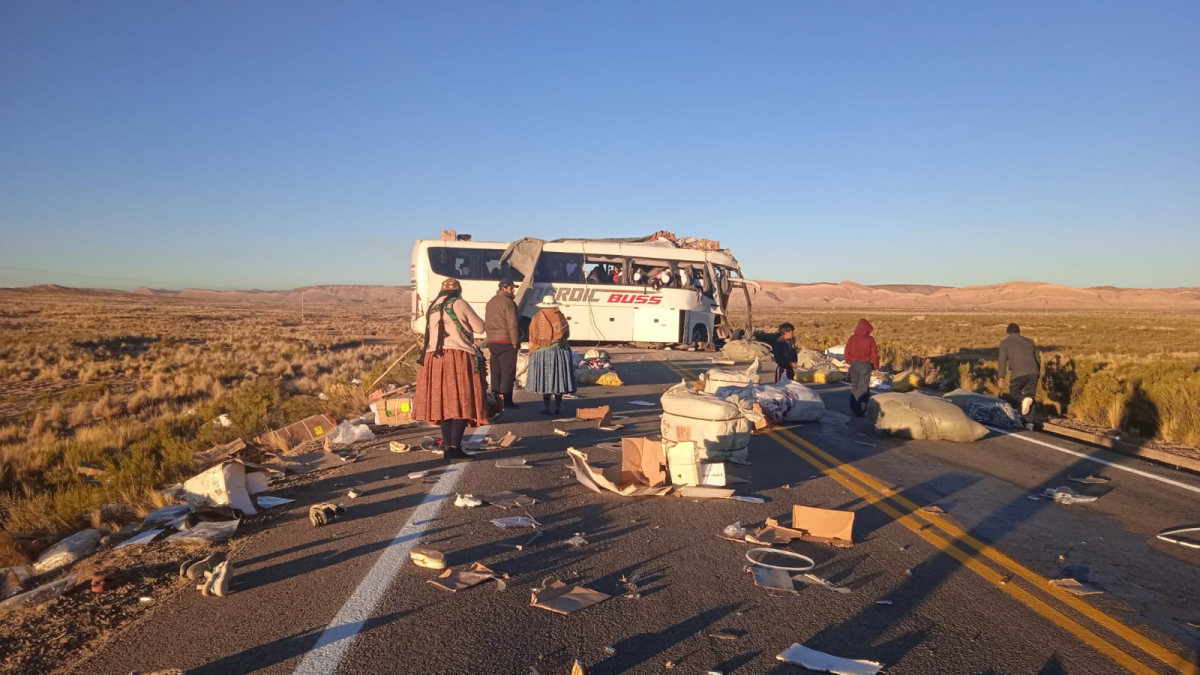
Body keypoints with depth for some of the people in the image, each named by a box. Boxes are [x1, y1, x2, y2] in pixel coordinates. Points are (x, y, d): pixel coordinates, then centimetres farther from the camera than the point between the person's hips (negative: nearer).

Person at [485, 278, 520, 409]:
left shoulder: (490, 302, 16)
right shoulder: (508, 302, -11)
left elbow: (487, 323, 17)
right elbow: (512, 324, -16)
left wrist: (490, 341, 18)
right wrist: (515, 342, -11)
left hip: (493, 341, 8)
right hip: (506, 342, -8)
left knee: (496, 371, 11)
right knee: (508, 372, -4)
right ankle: (506, 400, -5)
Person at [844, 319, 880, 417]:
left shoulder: (852, 338, 1)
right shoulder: (870, 339, -7)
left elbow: (846, 353, 5)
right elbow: (874, 354, -4)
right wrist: (876, 366, 10)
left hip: (854, 364, 3)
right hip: (865, 365, -3)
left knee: (854, 387, 13)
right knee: (863, 387, 1)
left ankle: (854, 409, 14)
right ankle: (862, 410, 0)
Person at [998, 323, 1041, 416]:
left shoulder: (1005, 342, 10)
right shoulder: (1029, 341, 25)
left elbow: (1002, 361, 0)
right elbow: (1038, 358, 24)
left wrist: (1000, 377, -3)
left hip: (1019, 373, -4)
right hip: (1033, 372, 4)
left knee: (1013, 392, 13)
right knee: (1030, 394, 15)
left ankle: (1023, 399, -19)